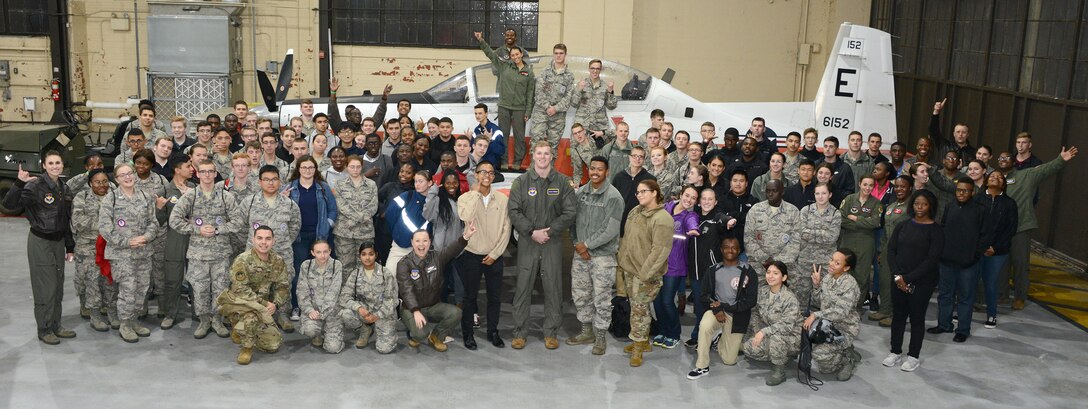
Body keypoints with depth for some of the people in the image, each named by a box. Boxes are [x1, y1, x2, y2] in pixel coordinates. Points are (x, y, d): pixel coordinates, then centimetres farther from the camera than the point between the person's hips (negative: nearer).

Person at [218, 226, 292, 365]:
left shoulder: (278, 262, -2)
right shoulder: (242, 260, -19)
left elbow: (283, 287, 3)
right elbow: (240, 289, -24)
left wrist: (275, 304, -16)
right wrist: (264, 303, -26)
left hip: (263, 307, 5)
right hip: (238, 304, -5)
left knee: (273, 345, -2)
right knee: (252, 311, -39)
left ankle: (241, 329, 25)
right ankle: (247, 347, -14)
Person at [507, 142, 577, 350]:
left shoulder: (562, 182, 2)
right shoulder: (521, 181, 2)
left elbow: (570, 212, -2)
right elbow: (514, 211, -3)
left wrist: (549, 231, -10)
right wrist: (532, 232, -12)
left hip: (552, 242, 0)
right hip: (527, 241, 0)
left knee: (553, 287, 4)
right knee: (523, 287, 3)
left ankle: (551, 332, 16)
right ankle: (520, 332, 12)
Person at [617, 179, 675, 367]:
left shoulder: (662, 219, -17)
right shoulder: (635, 211, 8)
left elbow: (660, 250, -21)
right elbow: (626, 238, 17)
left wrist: (645, 274, -22)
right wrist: (620, 260, 12)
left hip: (646, 273, -8)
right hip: (629, 268, 8)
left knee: (639, 308, -2)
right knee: (638, 306, 17)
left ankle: (638, 348, 10)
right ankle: (644, 341, 31)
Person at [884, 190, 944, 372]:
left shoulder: (936, 230, -6)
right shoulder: (903, 226, 7)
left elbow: (932, 260, -13)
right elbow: (891, 250, 3)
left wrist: (908, 278, -15)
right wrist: (897, 276, -10)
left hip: (922, 282, -4)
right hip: (899, 280, 4)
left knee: (917, 318, 4)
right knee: (898, 315, 10)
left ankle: (913, 356, 15)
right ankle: (895, 352, 22)